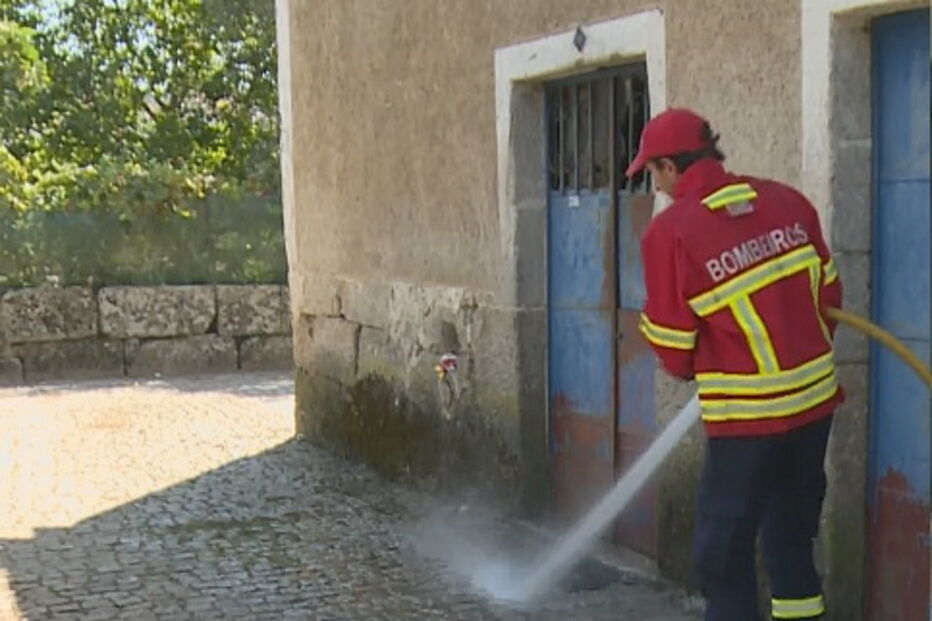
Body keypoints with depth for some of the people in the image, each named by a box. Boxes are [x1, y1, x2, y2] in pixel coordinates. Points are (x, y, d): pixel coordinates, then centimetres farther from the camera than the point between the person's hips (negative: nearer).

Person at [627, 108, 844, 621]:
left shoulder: (670, 232, -13)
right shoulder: (786, 201, 3)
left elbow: (671, 344, -6)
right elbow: (829, 291, 11)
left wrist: (695, 369, 16)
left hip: (747, 414, -6)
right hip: (816, 396, 6)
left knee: (725, 544, 7)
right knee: (792, 526, 21)